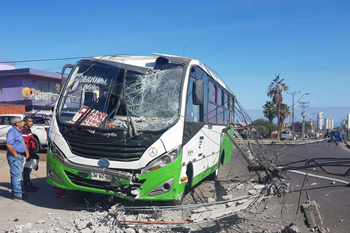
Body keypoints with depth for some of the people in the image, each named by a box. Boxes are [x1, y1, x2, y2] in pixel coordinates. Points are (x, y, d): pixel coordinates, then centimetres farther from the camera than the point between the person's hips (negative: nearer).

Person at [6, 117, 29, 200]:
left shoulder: (18, 131, 18)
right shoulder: (12, 131, -14)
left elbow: (22, 144, 25)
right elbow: (9, 144, -24)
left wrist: (26, 153, 17)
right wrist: (15, 154, -19)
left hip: (20, 156, 10)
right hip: (15, 157, -10)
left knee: (17, 176, 15)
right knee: (16, 176, -7)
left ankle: (16, 193, 24)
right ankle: (17, 195, -2)